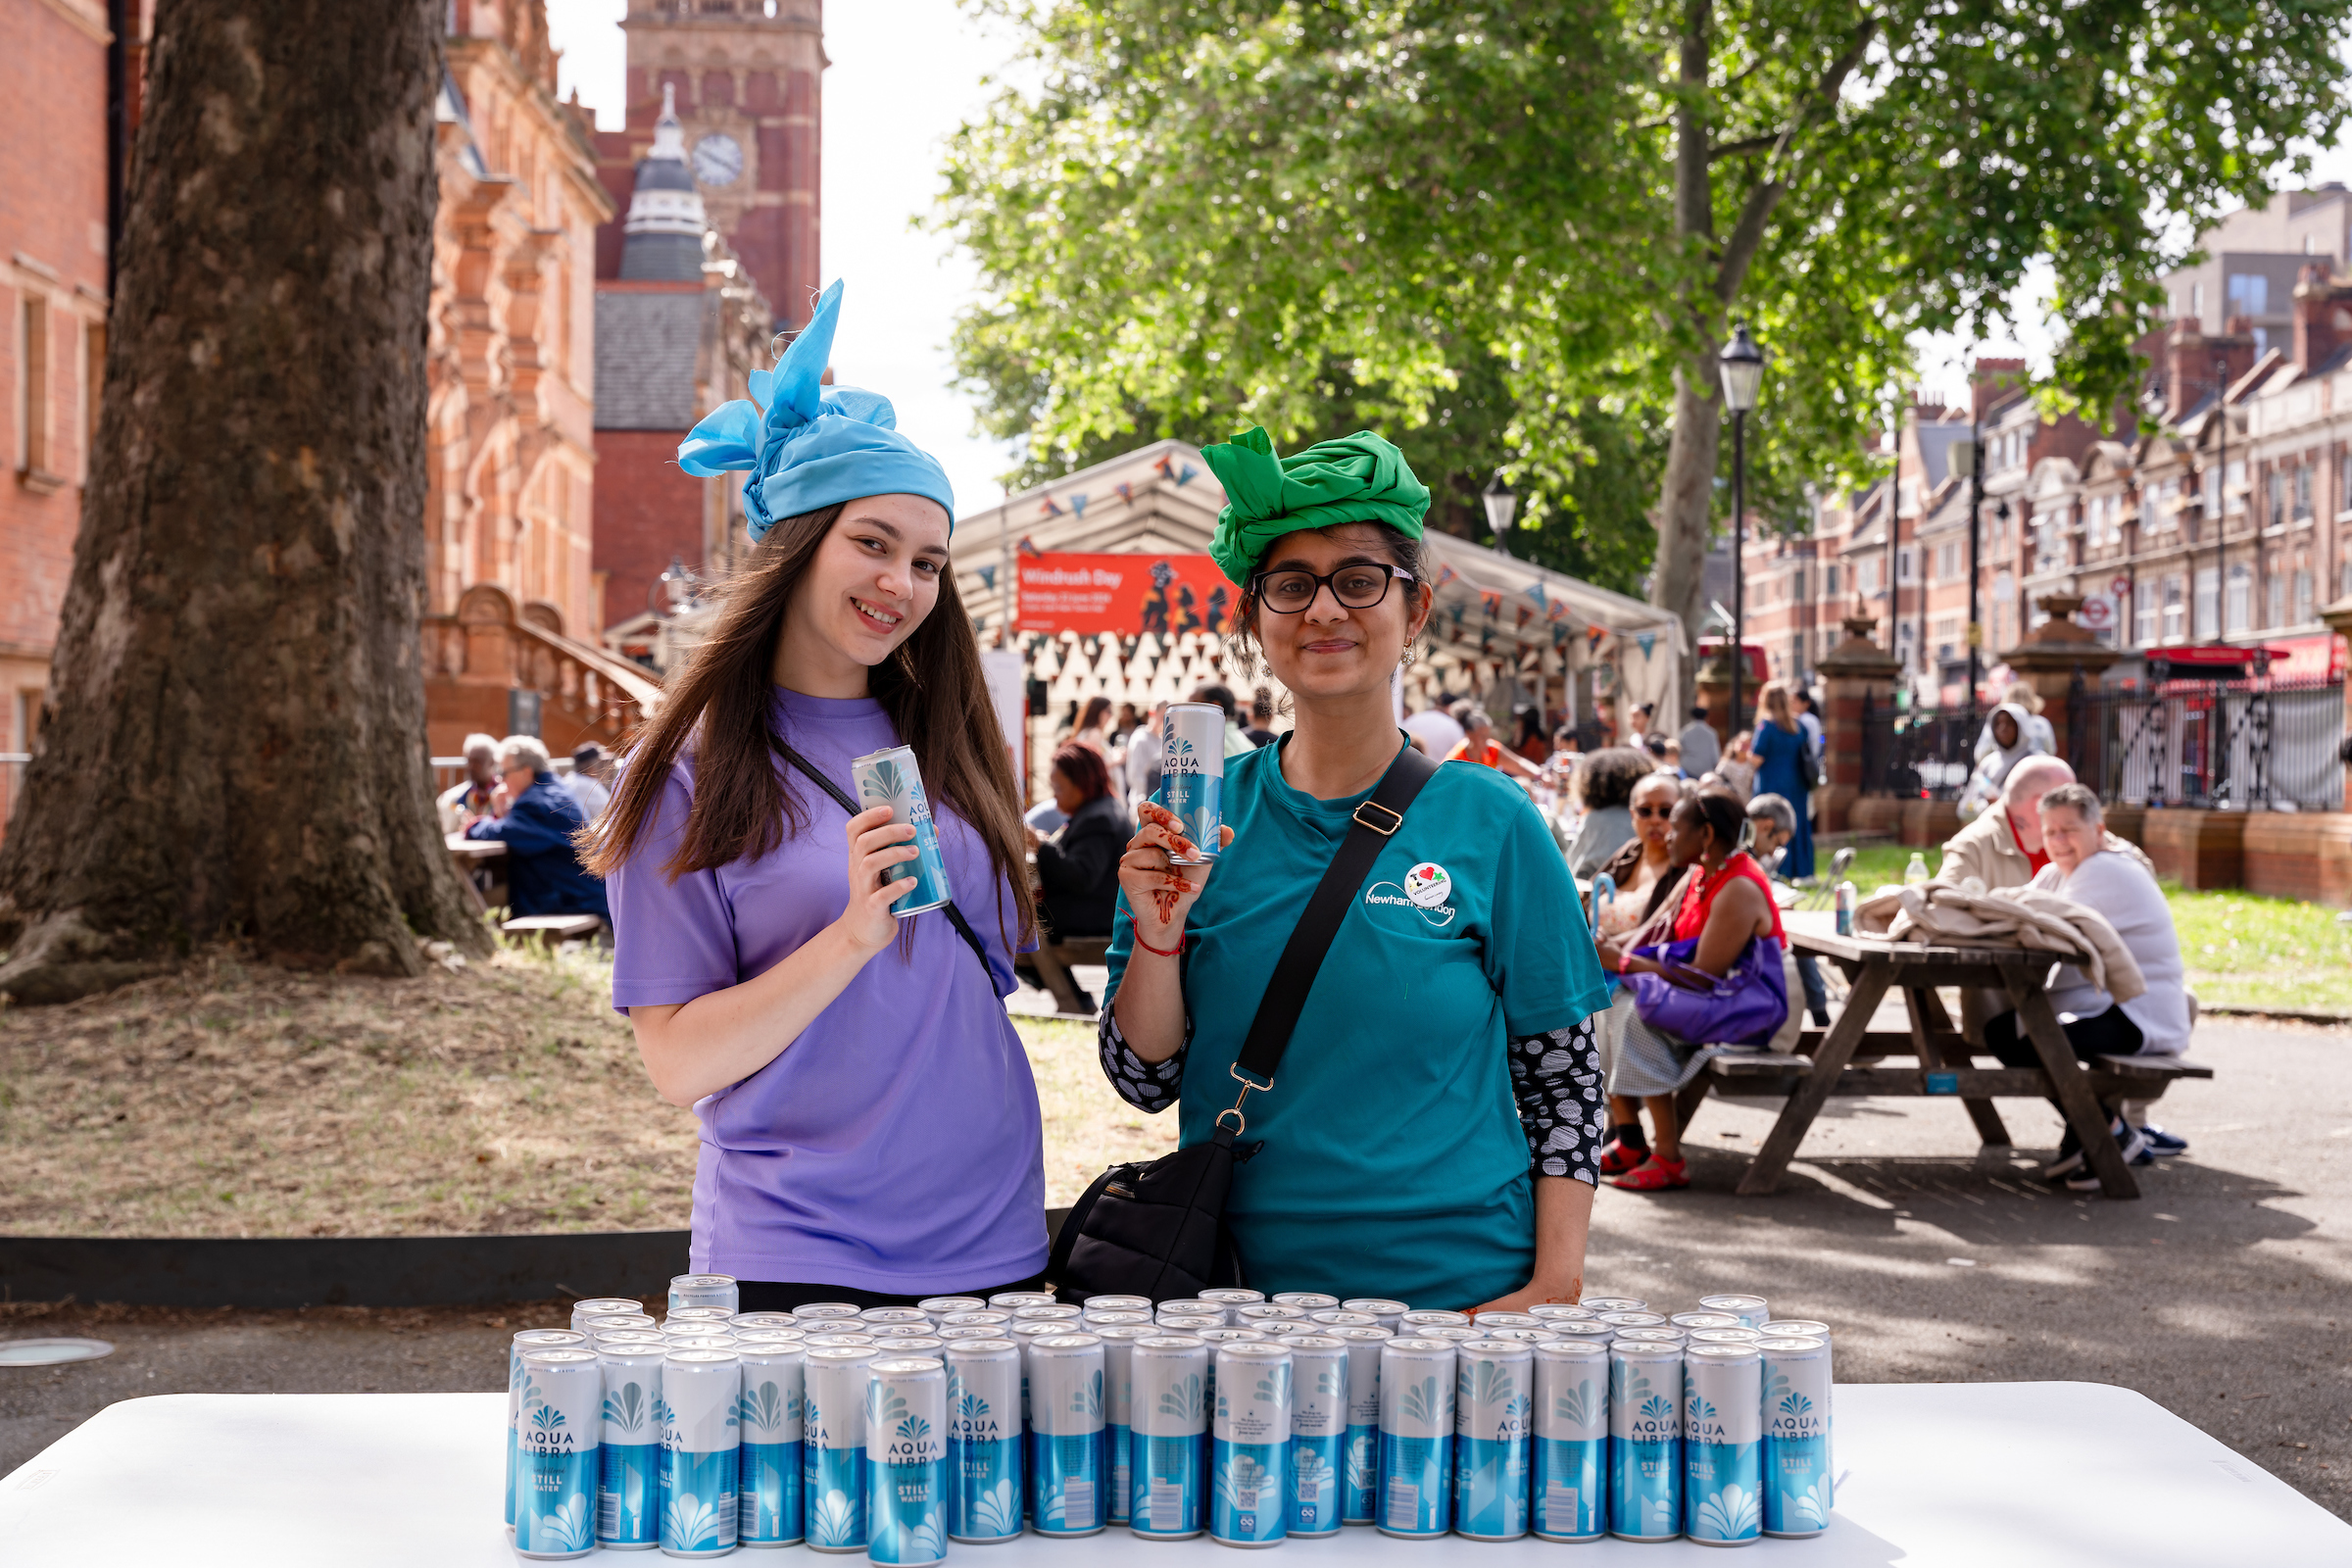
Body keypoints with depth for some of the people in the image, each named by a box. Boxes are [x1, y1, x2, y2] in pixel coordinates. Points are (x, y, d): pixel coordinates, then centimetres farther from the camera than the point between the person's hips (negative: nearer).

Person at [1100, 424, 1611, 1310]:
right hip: (1244, 1292, 1)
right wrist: (1158, 935, -13)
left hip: (1460, 1295, -1)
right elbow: (1146, 1080, 4)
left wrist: (1551, 1289, -9)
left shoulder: (1490, 826, -4)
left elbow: (1564, 1080, 0)